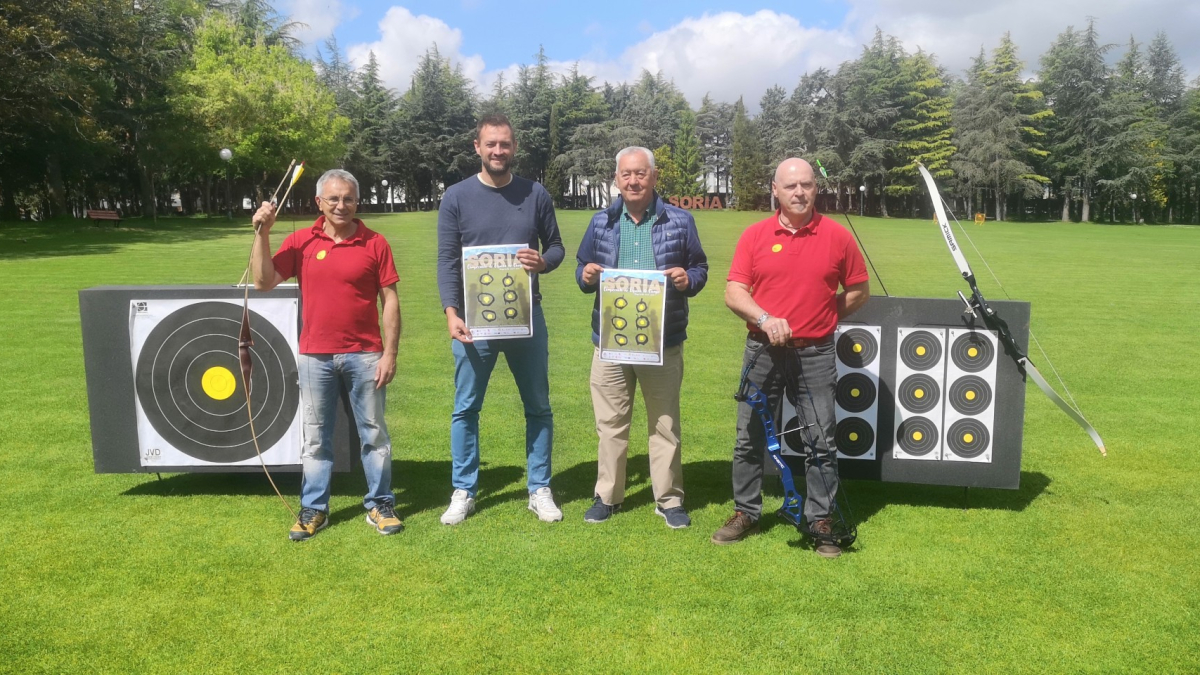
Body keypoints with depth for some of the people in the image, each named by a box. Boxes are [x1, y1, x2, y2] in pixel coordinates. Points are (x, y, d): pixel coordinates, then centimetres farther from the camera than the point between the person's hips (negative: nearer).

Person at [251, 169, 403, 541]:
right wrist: (262, 233, -9)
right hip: (315, 356, 2)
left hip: (364, 355, -1)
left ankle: (380, 505, 19)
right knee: (315, 436, 10)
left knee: (374, 433, 7)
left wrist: (390, 352, -8)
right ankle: (313, 509, 21)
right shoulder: (300, 242, 4)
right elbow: (264, 282, -1)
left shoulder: (375, 243, -1)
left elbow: (390, 300, -2)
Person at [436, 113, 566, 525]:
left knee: (538, 407, 8)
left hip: (528, 317, 2)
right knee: (466, 409, 6)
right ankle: (464, 492, 20)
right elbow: (447, 261, -4)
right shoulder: (457, 198, 0)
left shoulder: (536, 195, 4)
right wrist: (451, 313, -17)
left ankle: (539, 490, 22)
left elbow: (556, 246, 9)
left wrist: (544, 262, -16)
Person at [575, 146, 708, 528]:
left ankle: (669, 500, 21)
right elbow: (583, 270, 14)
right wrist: (586, 276, -9)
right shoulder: (601, 223, 8)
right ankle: (608, 496, 23)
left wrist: (688, 279, -15)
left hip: (664, 342, -1)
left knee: (665, 424, 7)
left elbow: (700, 268, 7)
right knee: (611, 423, 9)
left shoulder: (680, 221, 2)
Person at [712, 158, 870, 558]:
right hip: (763, 350, 1)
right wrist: (765, 319, -18)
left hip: (815, 353, -1)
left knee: (821, 442, 4)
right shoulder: (755, 236, 1)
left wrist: (824, 318, 4)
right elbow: (734, 292, -4)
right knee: (749, 437, 9)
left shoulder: (837, 237, 0)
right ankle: (745, 513, 25)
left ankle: (821, 521, 18)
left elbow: (859, 290, 10)